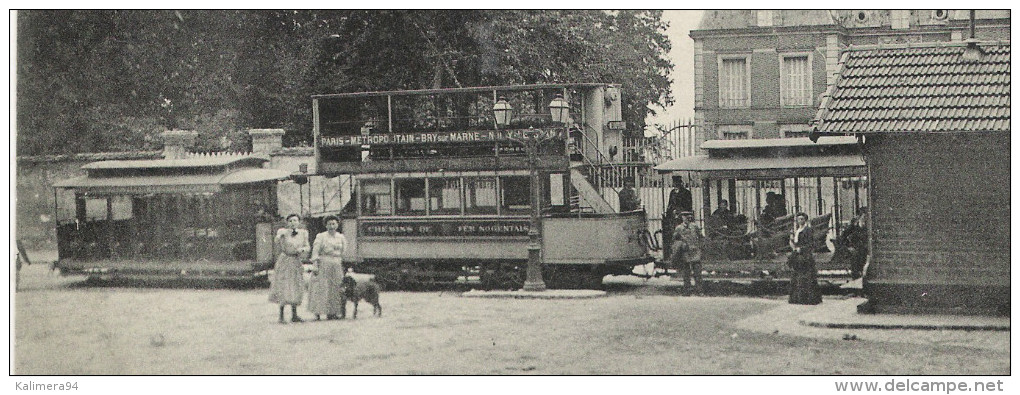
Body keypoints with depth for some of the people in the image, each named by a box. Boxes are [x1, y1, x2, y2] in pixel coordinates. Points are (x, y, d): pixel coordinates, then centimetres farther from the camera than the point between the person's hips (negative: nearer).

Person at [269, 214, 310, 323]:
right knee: (283, 288, -7)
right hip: (284, 261, -4)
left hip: (296, 262, 4)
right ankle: (281, 316, -4)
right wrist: (279, 237, -24)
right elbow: (279, 248, -7)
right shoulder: (283, 232, -7)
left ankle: (294, 315, 16)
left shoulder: (303, 233, 4)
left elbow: (307, 247, 8)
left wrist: (302, 249, -13)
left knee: (296, 289, 7)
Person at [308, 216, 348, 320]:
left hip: (337, 265, 4)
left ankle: (332, 312, 3)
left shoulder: (341, 237, 14)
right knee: (320, 288, -8)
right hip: (323, 265, -4)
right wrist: (315, 265, -12)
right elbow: (315, 251, -3)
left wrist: (345, 267, 12)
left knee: (336, 289, 0)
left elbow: (344, 253, 17)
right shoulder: (321, 236, 2)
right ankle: (317, 313, -8)